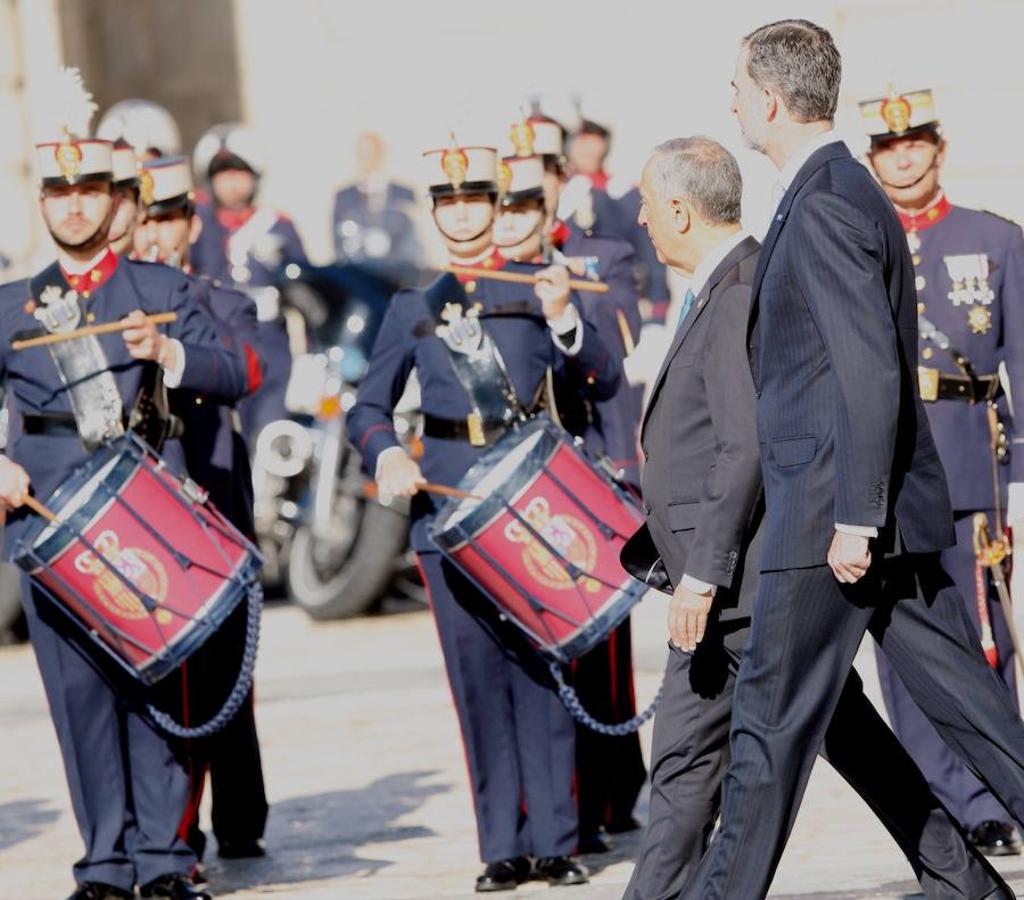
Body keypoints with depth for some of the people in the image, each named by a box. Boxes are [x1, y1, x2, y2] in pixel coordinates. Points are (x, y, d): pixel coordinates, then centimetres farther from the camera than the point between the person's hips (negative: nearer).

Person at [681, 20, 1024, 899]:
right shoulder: (849, 193, 16)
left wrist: (853, 520, -22)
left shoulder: (824, 207, -16)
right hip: (887, 514, 10)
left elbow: (871, 371, -22)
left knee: (772, 723, 0)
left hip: (834, 515, -10)